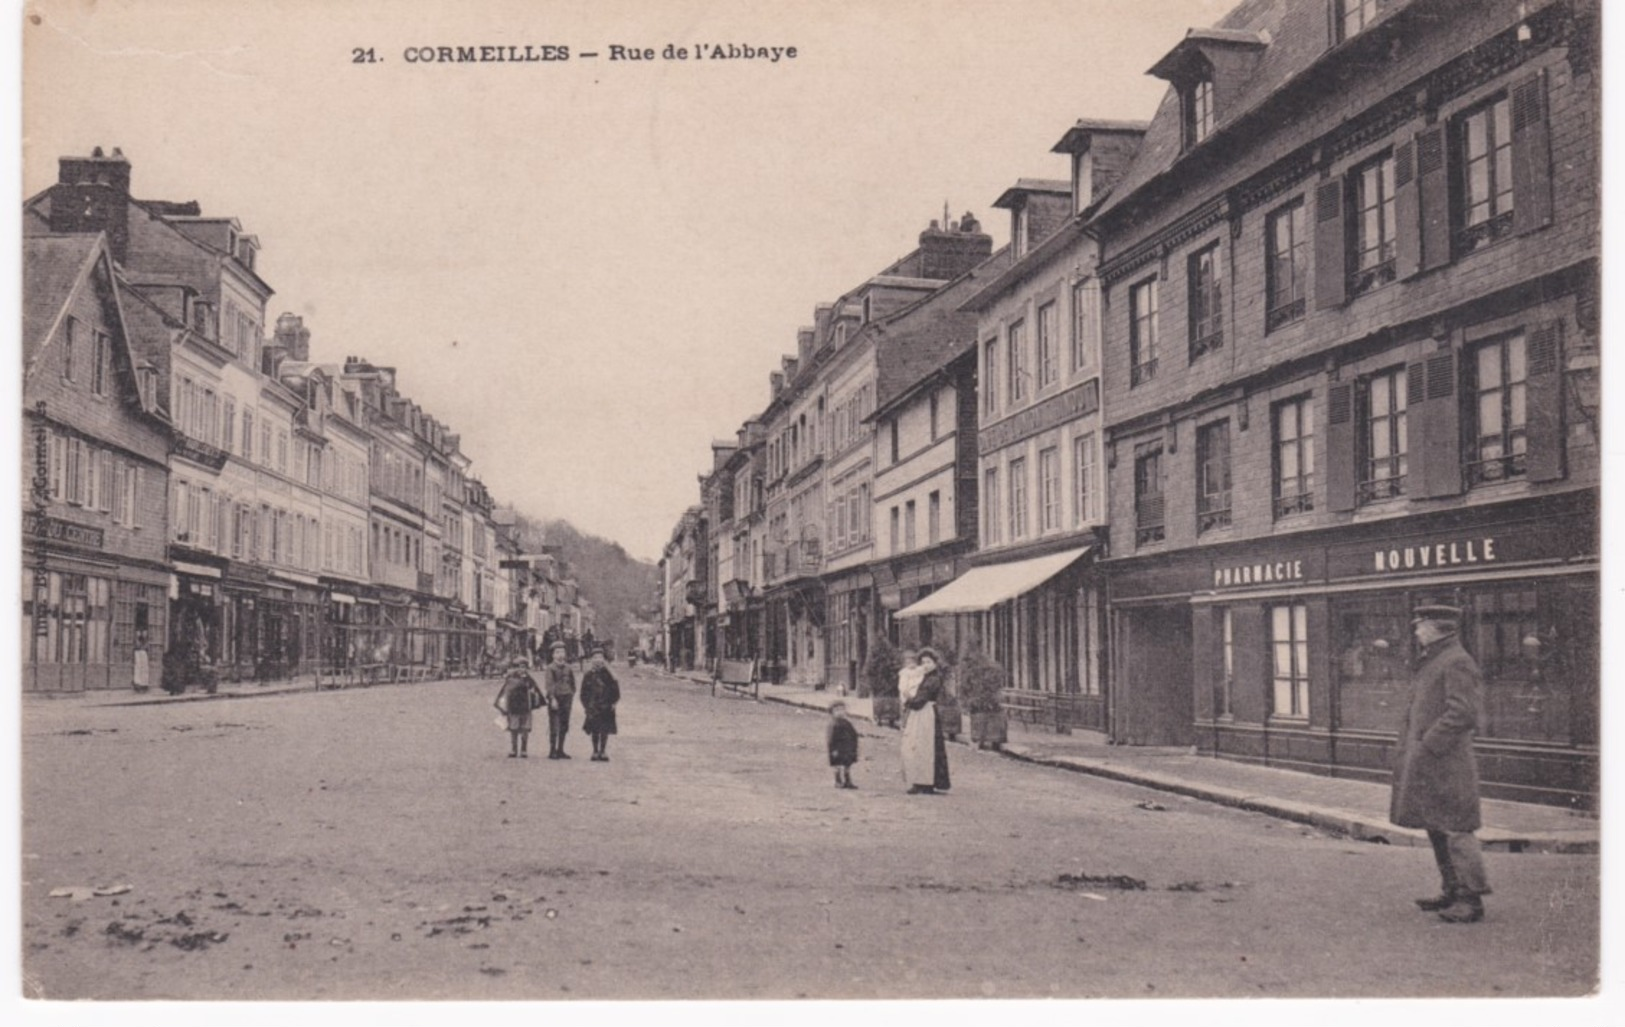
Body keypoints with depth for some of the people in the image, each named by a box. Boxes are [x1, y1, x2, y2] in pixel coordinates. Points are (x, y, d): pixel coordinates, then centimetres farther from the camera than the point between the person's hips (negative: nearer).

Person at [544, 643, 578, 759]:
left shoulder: (569, 668, 11)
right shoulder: (551, 668, -4)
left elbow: (572, 683, 17)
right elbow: (549, 684, -11)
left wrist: (572, 695, 5)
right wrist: (552, 699, -19)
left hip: (566, 699, 5)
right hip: (555, 699, -5)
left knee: (564, 727, 8)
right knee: (554, 727, -4)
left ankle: (560, 750, 15)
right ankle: (552, 751, 0)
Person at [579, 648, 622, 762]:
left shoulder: (608, 674, 1)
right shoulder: (589, 674, 1)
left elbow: (615, 688, 3)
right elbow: (584, 691, 5)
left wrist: (613, 702, -4)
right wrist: (586, 705, -1)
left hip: (606, 707, 0)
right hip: (593, 708, 0)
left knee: (605, 731, 0)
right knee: (594, 731, 5)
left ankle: (603, 752, 8)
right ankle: (595, 751, 15)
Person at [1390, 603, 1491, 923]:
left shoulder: (1457, 663, -13)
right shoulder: (1428, 663, 17)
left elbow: (1462, 713, -21)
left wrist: (1427, 746, -19)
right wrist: (1406, 746, 13)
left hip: (1446, 763, -10)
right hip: (1424, 762, 10)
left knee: (1455, 829, -6)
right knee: (1436, 829, 15)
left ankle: (1472, 899, -1)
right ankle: (1452, 891, 23)